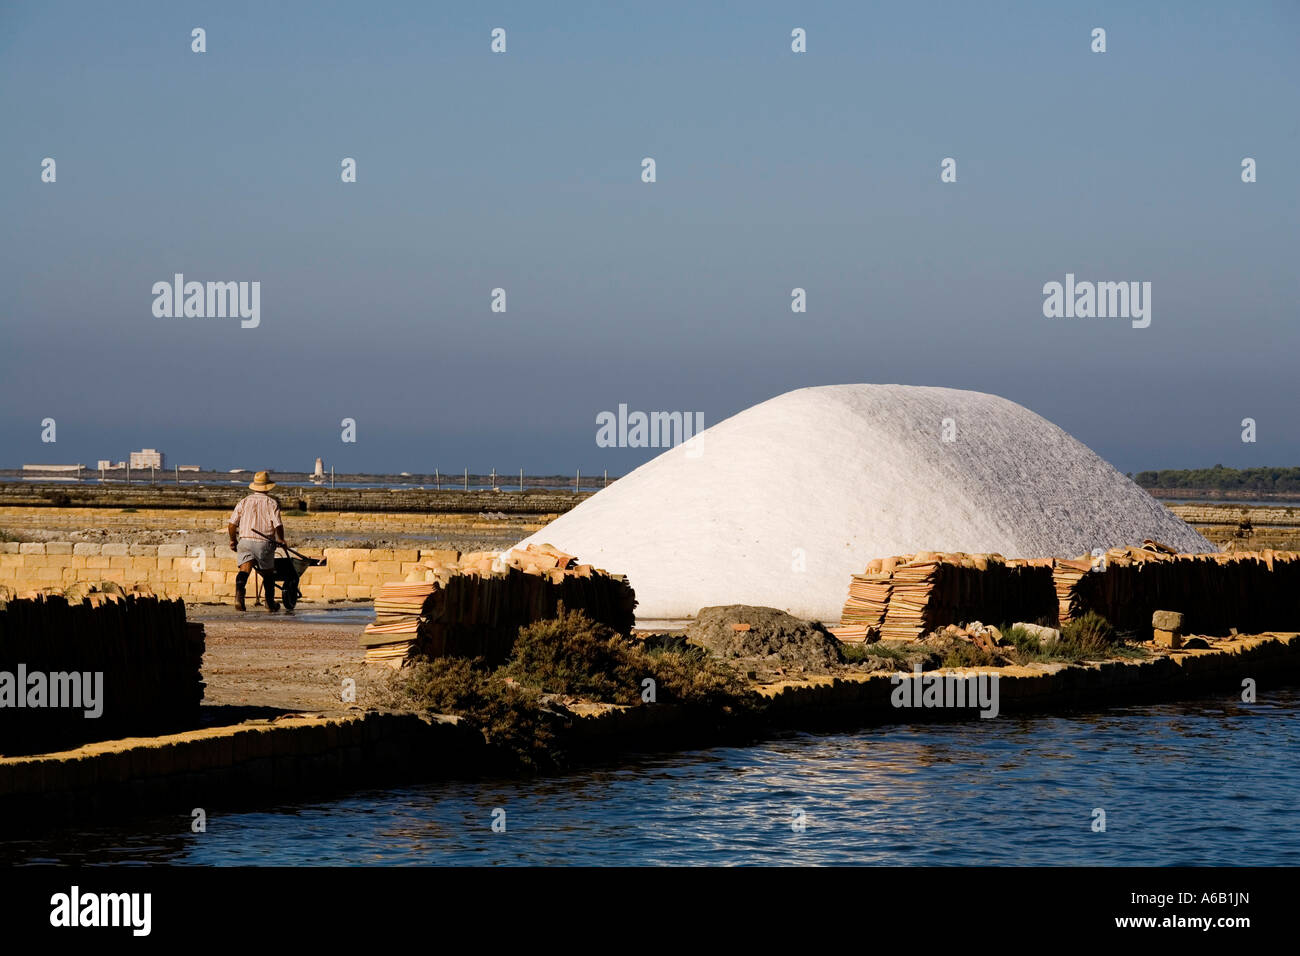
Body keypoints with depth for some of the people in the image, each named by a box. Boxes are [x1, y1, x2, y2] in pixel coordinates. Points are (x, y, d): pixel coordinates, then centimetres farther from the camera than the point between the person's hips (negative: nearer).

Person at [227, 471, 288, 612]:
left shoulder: (244, 501, 8)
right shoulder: (271, 503, -1)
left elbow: (232, 523, 4)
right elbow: (278, 524, -10)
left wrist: (233, 539, 18)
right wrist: (281, 540, 7)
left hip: (245, 541, 1)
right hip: (264, 542, -1)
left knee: (245, 569, -10)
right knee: (268, 573, 15)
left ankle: (239, 591, -40)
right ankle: (270, 604, 27)